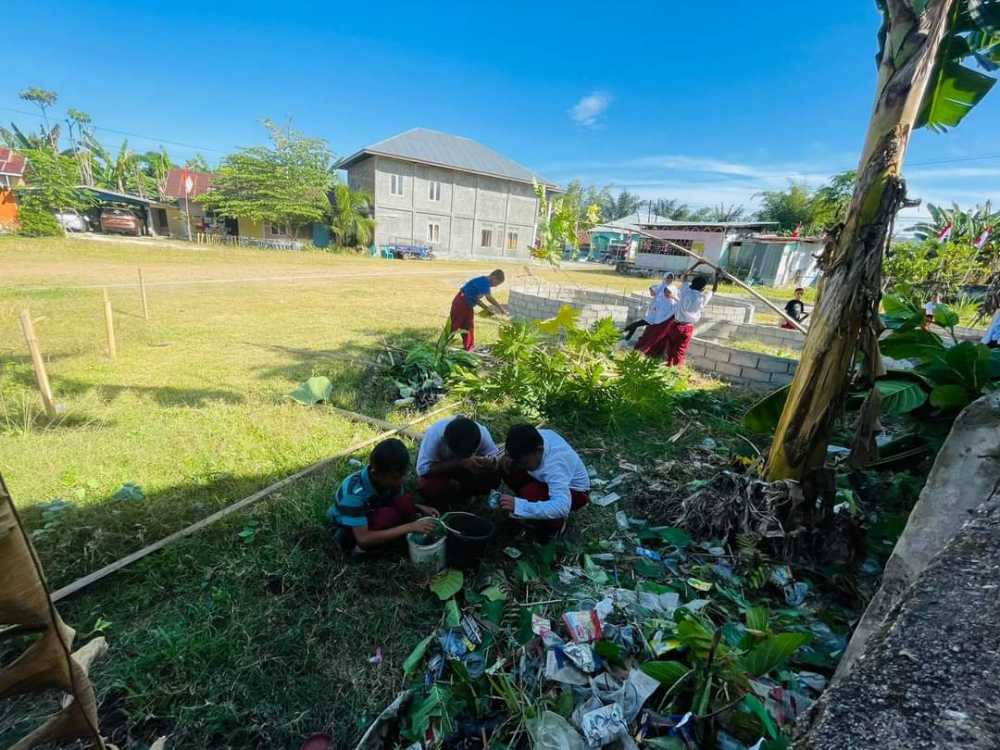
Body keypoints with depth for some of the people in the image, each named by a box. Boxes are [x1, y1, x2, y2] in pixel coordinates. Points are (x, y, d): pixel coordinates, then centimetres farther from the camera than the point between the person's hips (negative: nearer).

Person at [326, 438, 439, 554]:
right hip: (346, 531, -5)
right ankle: (363, 549, -11)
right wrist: (410, 527, -40)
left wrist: (420, 508, -20)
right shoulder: (354, 491, -36)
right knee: (388, 515, -33)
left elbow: (399, 504, 1)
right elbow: (363, 539, -38)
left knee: (406, 502, -23)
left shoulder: (390, 477, -19)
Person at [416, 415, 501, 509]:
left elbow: (495, 457, -18)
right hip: (439, 466, -1)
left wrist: (490, 462, -43)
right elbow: (422, 469, -35)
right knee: (428, 488, -31)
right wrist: (459, 463, -44)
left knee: (493, 477, -23)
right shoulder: (434, 434, -36)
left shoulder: (482, 433, -30)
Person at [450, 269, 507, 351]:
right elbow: (489, 298, -28)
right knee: (453, 326, -2)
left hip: (468, 305, 10)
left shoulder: (485, 283, 10)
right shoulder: (484, 281, -19)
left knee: (469, 327, 12)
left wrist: (486, 308, 5)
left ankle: (468, 349, 20)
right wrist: (500, 308, -21)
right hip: (460, 303, -10)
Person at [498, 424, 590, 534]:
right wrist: (509, 459, -21)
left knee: (530, 493, -35)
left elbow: (562, 507, -51)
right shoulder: (536, 438, -21)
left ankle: (555, 523, -4)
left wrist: (518, 506, -54)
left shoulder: (554, 465, -41)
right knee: (507, 468, -12)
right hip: (550, 480, 7)